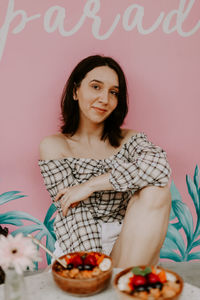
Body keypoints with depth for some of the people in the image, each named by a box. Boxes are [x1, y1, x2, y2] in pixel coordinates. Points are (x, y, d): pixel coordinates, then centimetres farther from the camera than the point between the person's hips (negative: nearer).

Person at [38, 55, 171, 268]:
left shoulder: (130, 140, 6)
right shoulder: (54, 146, 0)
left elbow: (159, 167, -19)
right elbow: (74, 216, -8)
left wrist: (90, 185, -19)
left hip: (128, 246, 5)